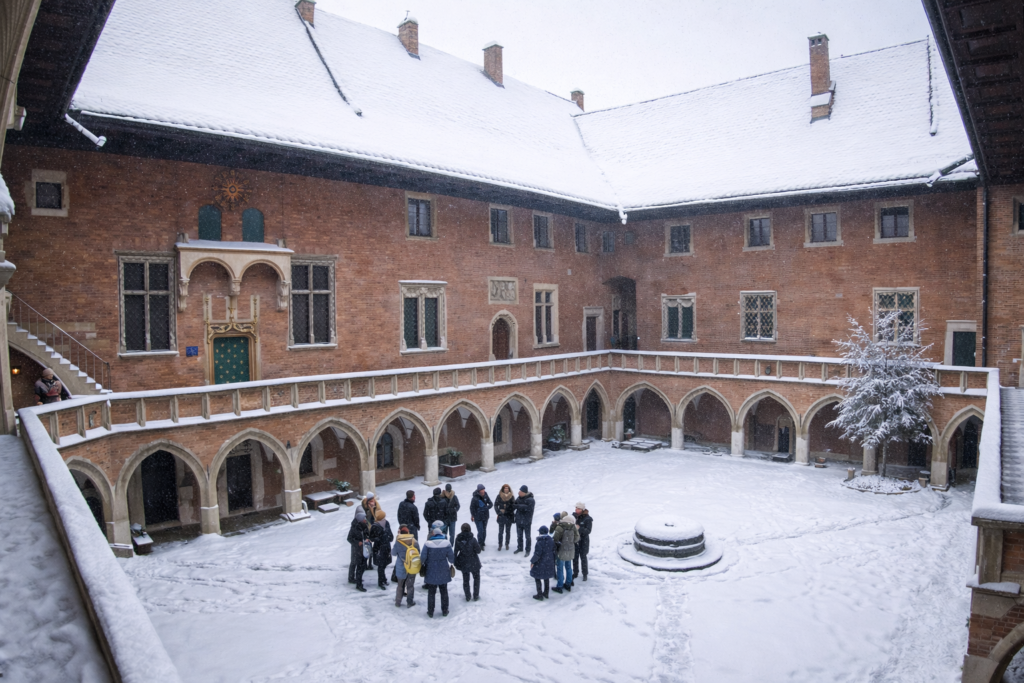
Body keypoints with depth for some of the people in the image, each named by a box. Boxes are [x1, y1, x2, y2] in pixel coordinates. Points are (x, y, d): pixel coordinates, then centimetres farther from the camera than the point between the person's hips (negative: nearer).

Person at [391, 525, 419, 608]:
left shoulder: (398, 542, -18)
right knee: (410, 585, 15)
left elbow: (393, 553, -4)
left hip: (401, 568, -1)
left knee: (400, 585, 17)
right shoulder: (415, 541, -10)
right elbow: (418, 553, 1)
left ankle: (398, 602, 24)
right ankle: (409, 602, 22)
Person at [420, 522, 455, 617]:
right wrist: (450, 563, 15)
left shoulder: (427, 544, -17)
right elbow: (451, 557, -6)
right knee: (444, 591, 17)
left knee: (431, 592, 14)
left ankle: (430, 612, 21)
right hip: (443, 572, 1)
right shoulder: (446, 543, -13)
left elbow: (423, 557, -13)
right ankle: (445, 611, 25)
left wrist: (423, 563, 10)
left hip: (431, 572, -1)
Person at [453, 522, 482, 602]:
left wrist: (455, 562, 6)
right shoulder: (472, 540, -23)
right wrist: (478, 545, 3)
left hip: (463, 564, 2)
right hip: (473, 563, -2)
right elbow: (478, 550, -16)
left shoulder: (458, 540, -12)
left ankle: (467, 597, 25)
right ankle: (476, 596, 24)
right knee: (476, 578, 19)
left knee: (465, 580, 19)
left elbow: (455, 552, -6)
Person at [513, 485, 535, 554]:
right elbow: (514, 505, 11)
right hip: (519, 520, 6)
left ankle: (528, 550, 20)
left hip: (526, 522, -6)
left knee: (527, 537, 8)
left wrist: (518, 506, -26)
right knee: (519, 535, 19)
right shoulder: (519, 498, 1)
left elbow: (528, 508, -31)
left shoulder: (530, 500, -19)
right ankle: (519, 548, 35)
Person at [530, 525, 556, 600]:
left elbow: (537, 554, -22)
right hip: (549, 563, 7)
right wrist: (553, 561, 17)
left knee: (537, 578, 7)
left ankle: (540, 595, 11)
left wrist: (532, 561, -9)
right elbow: (553, 551, 6)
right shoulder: (551, 540, -2)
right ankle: (546, 593, 31)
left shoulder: (540, 542, -24)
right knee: (547, 578, 20)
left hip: (540, 563, -7)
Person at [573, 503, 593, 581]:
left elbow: (588, 531, -19)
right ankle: (575, 573, 29)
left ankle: (585, 574, 25)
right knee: (575, 557, 13)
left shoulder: (588, 519, -17)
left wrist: (579, 528, -34)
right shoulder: (574, 516, -6)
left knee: (583, 557, 9)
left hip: (583, 540, -3)